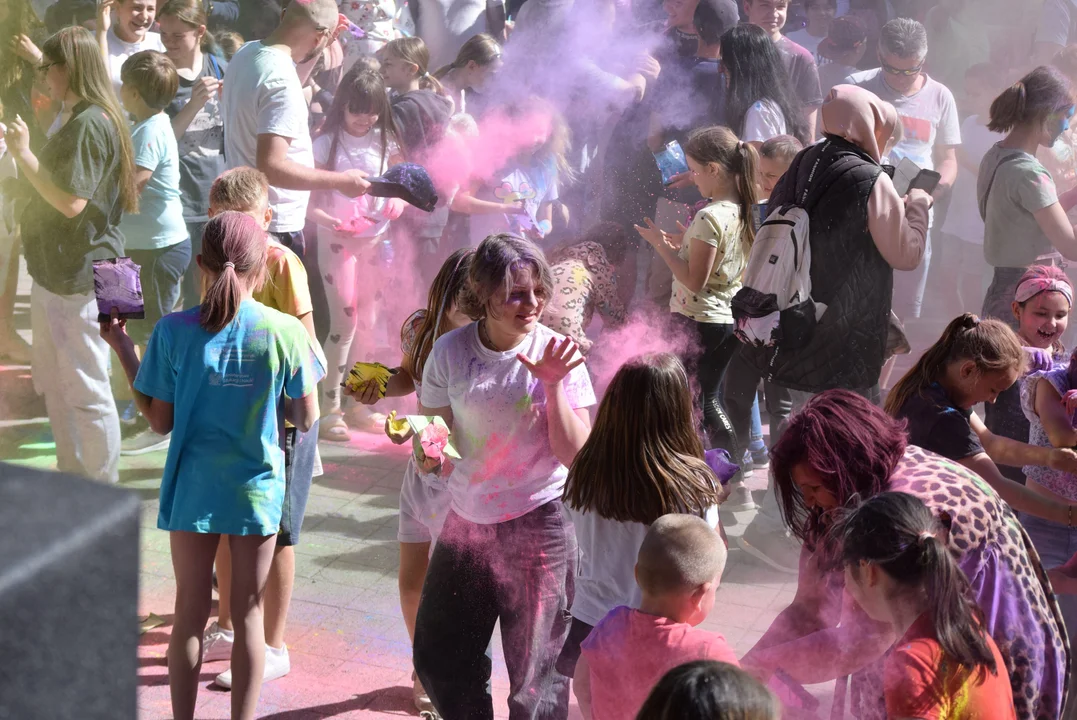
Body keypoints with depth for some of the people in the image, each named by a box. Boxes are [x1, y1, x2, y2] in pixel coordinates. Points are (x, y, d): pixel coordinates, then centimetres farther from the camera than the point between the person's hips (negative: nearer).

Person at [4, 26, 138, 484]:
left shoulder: (89, 124, -19)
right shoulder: (74, 119, 14)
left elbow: (71, 201, -25)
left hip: (82, 275, -11)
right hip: (55, 270, 11)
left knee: (87, 391, -2)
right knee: (53, 383, 20)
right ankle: (72, 476, 31)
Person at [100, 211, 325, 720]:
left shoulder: (175, 331, -12)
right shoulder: (285, 333, -12)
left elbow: (159, 421, -6)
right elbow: (306, 419, -5)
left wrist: (122, 348, 2)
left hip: (194, 487, 1)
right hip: (258, 488, 0)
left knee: (190, 611, 14)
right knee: (248, 613, 12)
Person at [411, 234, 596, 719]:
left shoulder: (556, 355, -12)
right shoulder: (450, 351, -6)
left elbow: (576, 455, -14)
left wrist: (552, 386, -26)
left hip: (537, 527, -3)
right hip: (465, 519, 4)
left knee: (536, 677, 5)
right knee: (437, 660, 17)